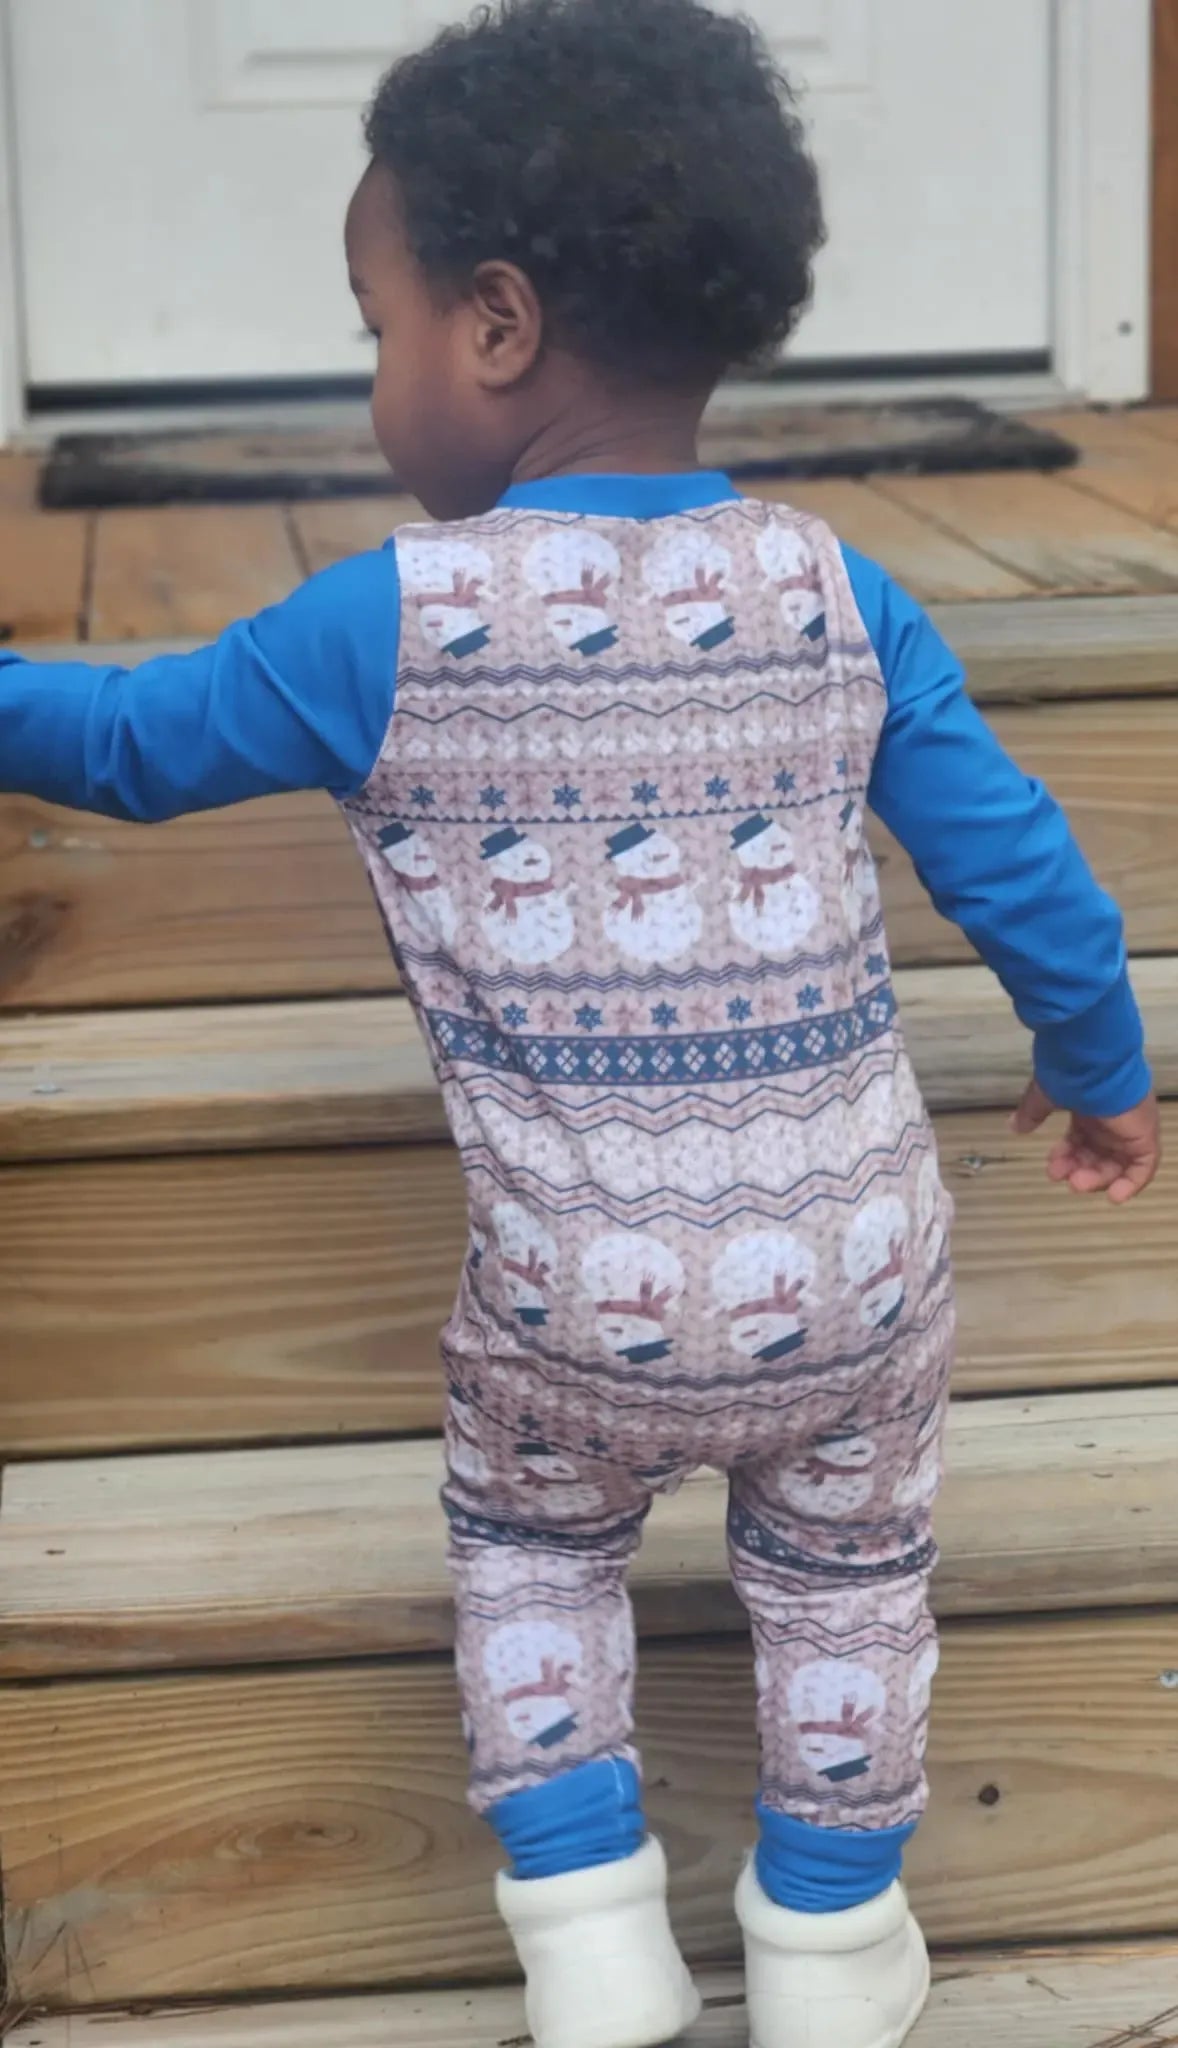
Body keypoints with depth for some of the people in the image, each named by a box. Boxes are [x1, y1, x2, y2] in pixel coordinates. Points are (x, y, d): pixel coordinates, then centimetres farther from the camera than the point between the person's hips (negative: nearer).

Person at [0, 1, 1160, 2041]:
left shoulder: (384, 625, -10)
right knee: (843, 1571, 27)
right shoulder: (837, 601, -3)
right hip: (857, 1289, 2)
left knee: (528, 1541, 28)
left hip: (580, 1312, -1)